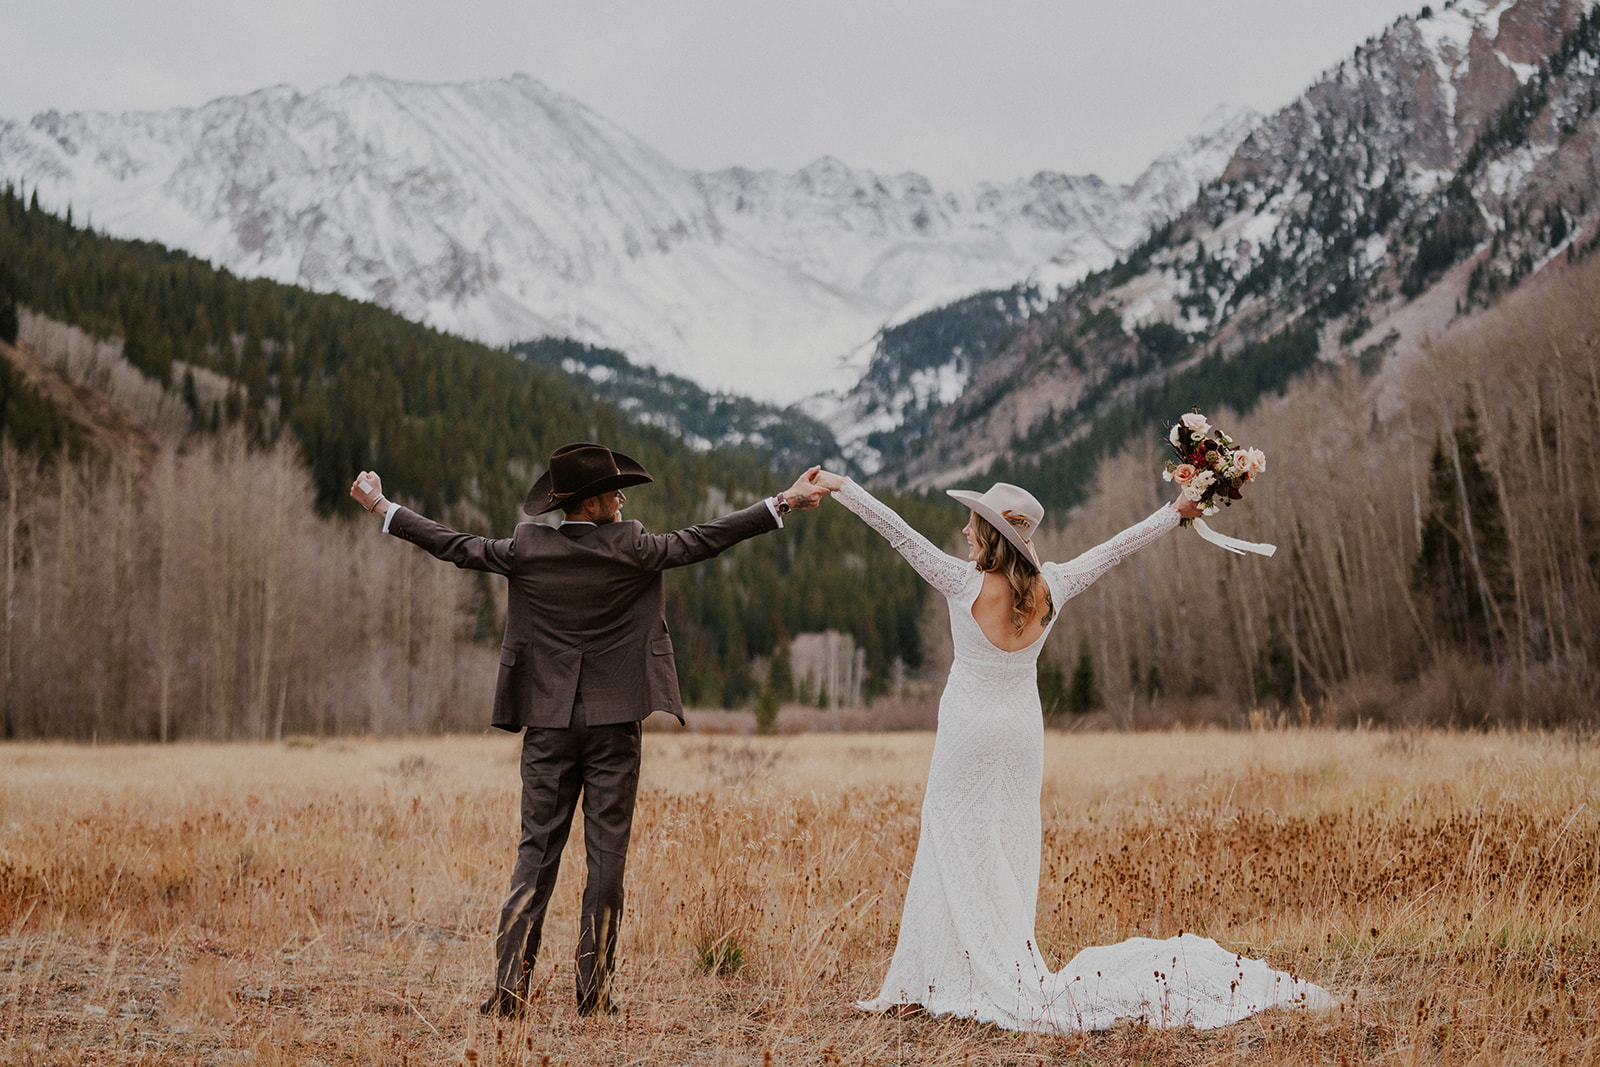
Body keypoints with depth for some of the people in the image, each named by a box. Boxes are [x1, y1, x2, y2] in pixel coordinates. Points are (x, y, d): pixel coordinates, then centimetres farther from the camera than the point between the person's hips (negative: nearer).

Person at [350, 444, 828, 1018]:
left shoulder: (527, 550, -1)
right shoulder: (631, 551, -7)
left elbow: (455, 545, 8)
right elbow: (705, 539, -2)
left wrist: (382, 508, 22)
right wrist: (784, 502, 4)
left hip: (549, 724, 2)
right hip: (614, 725, -2)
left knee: (537, 850, 5)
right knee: (606, 853, 3)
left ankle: (509, 985, -2)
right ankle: (594, 992, 5)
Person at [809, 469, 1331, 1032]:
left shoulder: (966, 585, -17)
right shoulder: (1050, 587, -5)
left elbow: (899, 532, -13)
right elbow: (1114, 549, 4)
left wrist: (841, 486, -6)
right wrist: (1174, 511, 15)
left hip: (967, 732, -5)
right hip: (1021, 733, 5)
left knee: (961, 856, 1)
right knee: (1009, 857, 11)